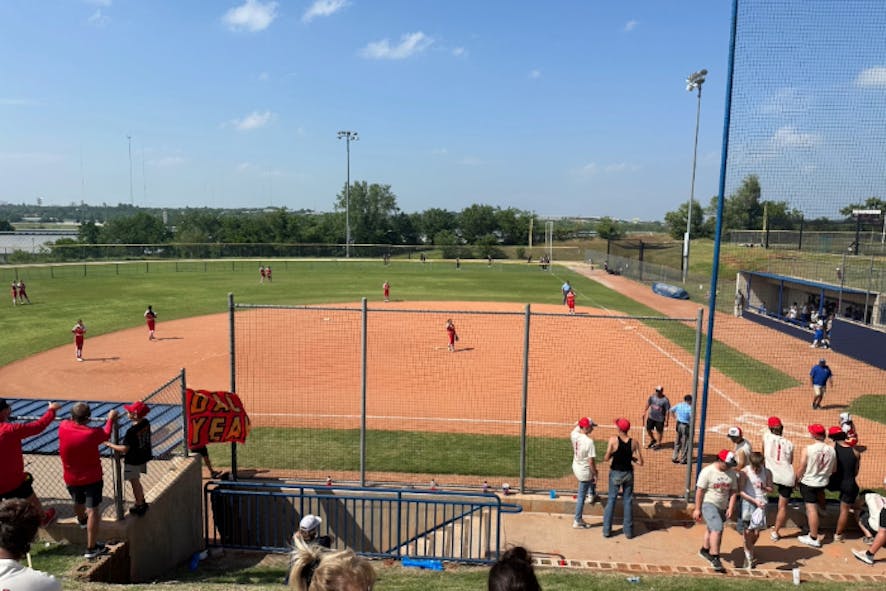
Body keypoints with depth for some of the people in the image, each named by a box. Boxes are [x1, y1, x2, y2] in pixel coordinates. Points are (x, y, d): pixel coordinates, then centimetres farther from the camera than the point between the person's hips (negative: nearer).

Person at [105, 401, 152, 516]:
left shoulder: (131, 431, -30)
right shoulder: (146, 423, -8)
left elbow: (125, 448, -25)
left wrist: (110, 445, -16)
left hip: (133, 461, -8)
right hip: (143, 457, 8)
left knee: (135, 483, 10)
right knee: (136, 481, 25)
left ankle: (139, 506, 24)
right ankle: (142, 502, 37)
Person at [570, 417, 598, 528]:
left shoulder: (574, 435, -10)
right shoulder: (589, 441, -28)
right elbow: (591, 461, -23)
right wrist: (595, 474, -12)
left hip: (575, 467, 7)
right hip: (584, 472, -7)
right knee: (581, 497, 8)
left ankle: (592, 494, 43)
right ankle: (577, 521, 20)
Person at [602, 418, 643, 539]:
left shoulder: (613, 440, -17)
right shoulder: (634, 443, -10)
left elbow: (606, 458, -16)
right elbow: (640, 462, -8)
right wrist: (630, 457, 7)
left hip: (615, 473, -2)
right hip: (628, 473, 2)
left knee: (611, 500, 11)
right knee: (628, 501, 14)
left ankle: (607, 530, 16)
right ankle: (628, 531, 22)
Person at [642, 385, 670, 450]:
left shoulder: (665, 400, -19)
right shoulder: (652, 397, -5)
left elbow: (667, 411, -15)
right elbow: (648, 404, 11)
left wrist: (666, 421, -15)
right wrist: (644, 412, 13)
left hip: (660, 419, -5)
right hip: (651, 417, 5)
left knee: (660, 431, 10)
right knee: (648, 429, 15)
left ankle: (658, 443, 32)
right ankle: (653, 440, 41)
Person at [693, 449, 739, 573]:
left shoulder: (731, 473, 1)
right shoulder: (707, 471, -15)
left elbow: (733, 491, 8)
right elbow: (700, 491, -13)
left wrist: (730, 508, -1)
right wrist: (697, 509, -12)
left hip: (722, 507, 6)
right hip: (708, 504, -6)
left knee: (711, 529, 19)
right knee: (717, 528, -19)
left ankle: (705, 550, 40)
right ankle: (715, 558, -14)